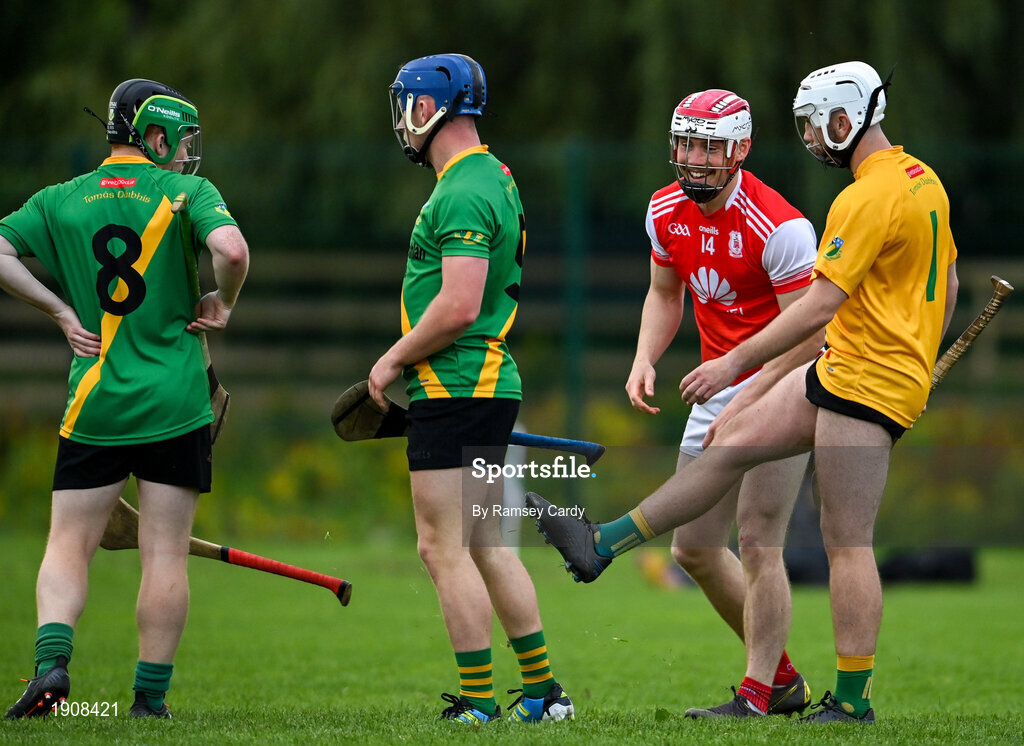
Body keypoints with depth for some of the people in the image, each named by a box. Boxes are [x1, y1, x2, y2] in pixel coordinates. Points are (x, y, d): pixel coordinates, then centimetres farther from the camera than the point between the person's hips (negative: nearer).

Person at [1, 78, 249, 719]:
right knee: (165, 554, 3)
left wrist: (61, 310, 3)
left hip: (93, 402, 2)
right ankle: (151, 695, 4)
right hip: (175, 405, -2)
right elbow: (231, 249, -21)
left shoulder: (61, 201, 7)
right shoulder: (186, 192, -4)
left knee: (69, 543, 7)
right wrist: (221, 303, -1)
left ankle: (52, 661, -15)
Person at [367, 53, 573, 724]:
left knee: (444, 547, -7)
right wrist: (407, 362, 17)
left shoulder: (462, 194, -16)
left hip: (454, 392, -10)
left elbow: (457, 308, -24)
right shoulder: (493, 180, 17)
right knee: (484, 544, 14)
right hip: (488, 386, 10)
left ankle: (478, 701, -6)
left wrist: (393, 361, -11)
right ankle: (543, 692, 16)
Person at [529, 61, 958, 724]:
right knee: (732, 440, 10)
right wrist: (918, 365, 28)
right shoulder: (923, 179, 11)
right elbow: (947, 287, 20)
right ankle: (601, 544, 13)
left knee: (848, 543, -7)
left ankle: (853, 700, -4)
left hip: (865, 383, -10)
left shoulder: (867, 199, -20)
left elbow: (820, 305, -22)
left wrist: (735, 363, -17)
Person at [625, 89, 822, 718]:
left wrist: (748, 402, -24)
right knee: (694, 548, 9)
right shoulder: (667, 212, 1)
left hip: (781, 384, -8)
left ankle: (758, 696, -7)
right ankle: (783, 678, 20)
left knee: (757, 543, -13)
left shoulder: (779, 228, -22)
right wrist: (644, 360, 0)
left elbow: (808, 335, -19)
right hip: (718, 388, 8)